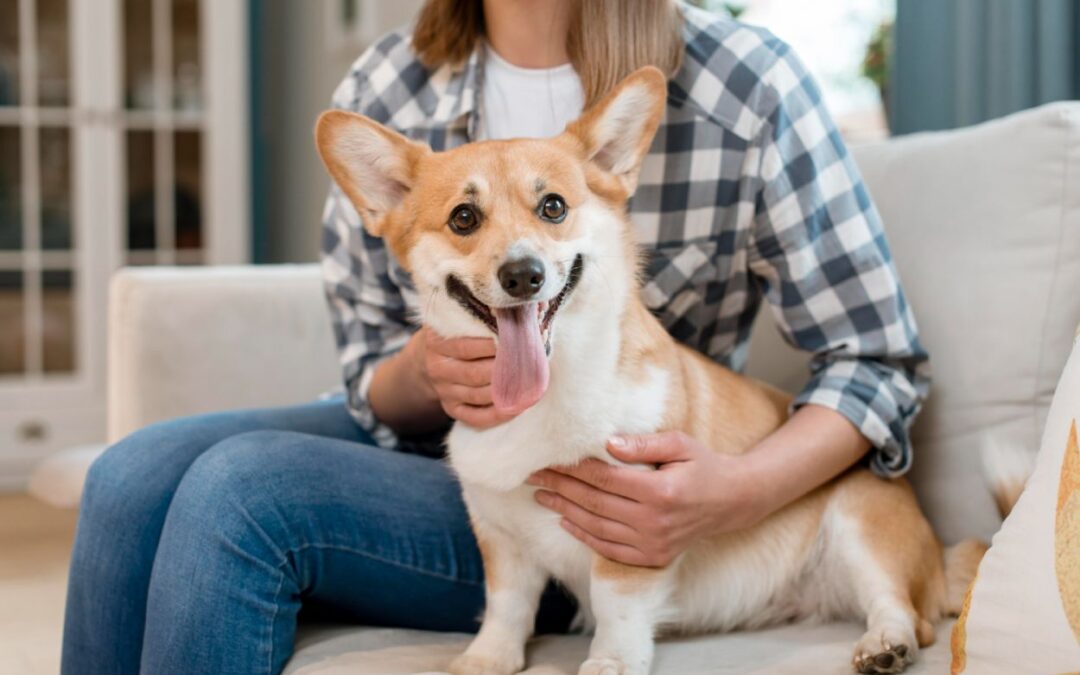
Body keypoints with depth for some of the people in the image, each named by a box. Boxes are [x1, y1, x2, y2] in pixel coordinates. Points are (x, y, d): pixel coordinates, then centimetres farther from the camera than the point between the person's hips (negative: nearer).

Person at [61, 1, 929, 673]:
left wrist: (735, 494, -28)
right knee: (136, 475, -18)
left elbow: (880, 360, -9)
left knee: (240, 488, -25)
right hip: (432, 437, 5)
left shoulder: (747, 87, -17)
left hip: (611, 513, -5)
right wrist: (423, 372, -22)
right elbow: (376, 392, 4)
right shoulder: (382, 92, -7)